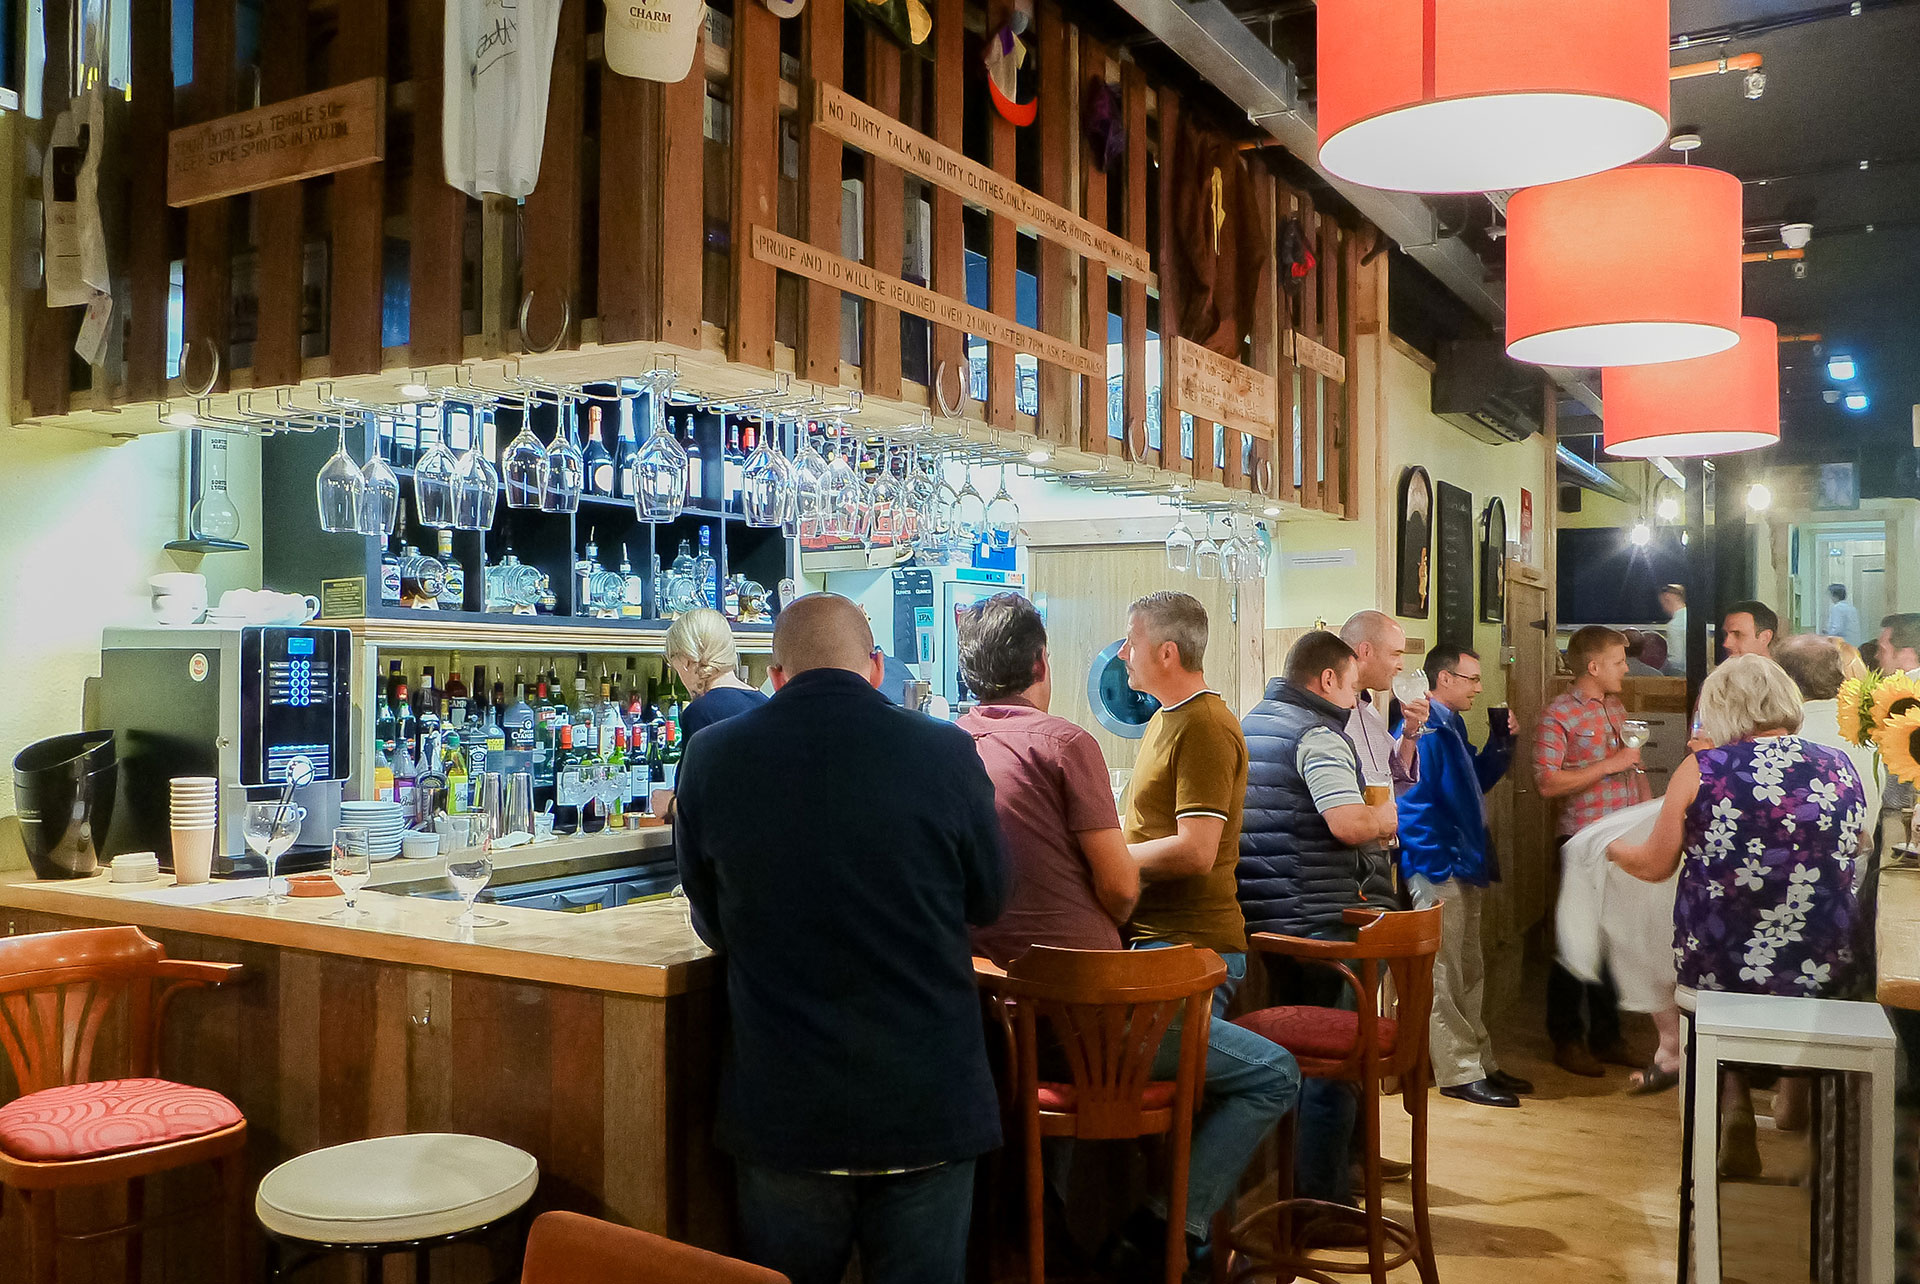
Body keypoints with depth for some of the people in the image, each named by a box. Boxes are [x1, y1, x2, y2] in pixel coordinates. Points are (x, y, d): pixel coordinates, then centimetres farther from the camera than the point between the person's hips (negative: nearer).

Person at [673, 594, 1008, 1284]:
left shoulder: (710, 756, -6)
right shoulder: (948, 752, -10)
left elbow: (712, 925, 6)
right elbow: (987, 900, 5)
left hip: (779, 1107, 1)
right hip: (927, 1100, -1)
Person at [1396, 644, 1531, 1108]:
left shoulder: (1452, 726, 15)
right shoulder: (1422, 730, -17)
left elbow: (1476, 783, 23)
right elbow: (1414, 804, -22)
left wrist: (1500, 744, 10)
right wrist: (1439, 869, -22)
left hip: (1464, 869, 11)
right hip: (1439, 873, -11)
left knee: (1469, 974, 18)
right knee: (1444, 977, -2)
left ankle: (1480, 1063, 28)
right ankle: (1459, 1074, 5)